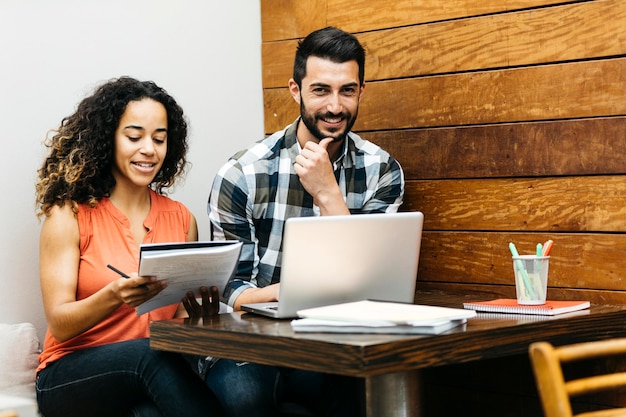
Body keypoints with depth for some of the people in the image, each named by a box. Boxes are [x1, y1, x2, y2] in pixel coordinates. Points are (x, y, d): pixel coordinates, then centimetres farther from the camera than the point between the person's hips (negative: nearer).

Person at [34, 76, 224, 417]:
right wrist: (114, 297, -29)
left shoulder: (181, 219, 10)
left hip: (152, 371, 2)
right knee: (151, 353, -35)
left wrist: (198, 308, -11)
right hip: (72, 375, -1)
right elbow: (59, 324, -9)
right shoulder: (68, 216, -1)